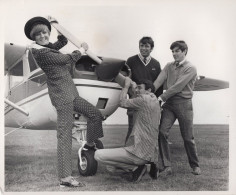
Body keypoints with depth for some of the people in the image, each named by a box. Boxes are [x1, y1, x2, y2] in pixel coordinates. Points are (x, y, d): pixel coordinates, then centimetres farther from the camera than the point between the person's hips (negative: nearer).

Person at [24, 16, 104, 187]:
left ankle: (90, 145, 37)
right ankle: (65, 177, -9)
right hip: (61, 95, -10)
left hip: (70, 93, 10)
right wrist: (82, 49, 3)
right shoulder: (40, 52, -15)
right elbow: (67, 59, -12)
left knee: (95, 114, 16)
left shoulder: (47, 47, 12)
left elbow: (62, 43, 31)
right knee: (65, 134, -11)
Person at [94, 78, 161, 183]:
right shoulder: (154, 100, 16)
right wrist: (133, 86, 26)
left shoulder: (145, 99, -12)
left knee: (98, 155, -12)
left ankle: (135, 167, -8)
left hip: (141, 152, -10)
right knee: (110, 166, 22)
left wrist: (126, 85, 10)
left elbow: (123, 102, -2)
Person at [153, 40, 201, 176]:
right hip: (169, 103, 4)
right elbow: (159, 81, 0)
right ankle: (167, 167, -1)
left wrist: (161, 97, -18)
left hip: (184, 103, -4)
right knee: (162, 132, -10)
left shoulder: (190, 68, -5)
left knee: (188, 137, 4)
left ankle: (195, 166, 24)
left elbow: (178, 86, -15)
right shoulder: (169, 66, 12)